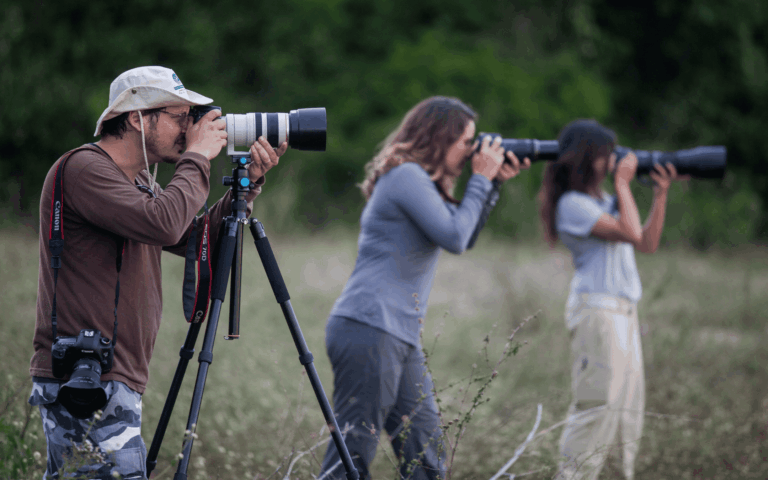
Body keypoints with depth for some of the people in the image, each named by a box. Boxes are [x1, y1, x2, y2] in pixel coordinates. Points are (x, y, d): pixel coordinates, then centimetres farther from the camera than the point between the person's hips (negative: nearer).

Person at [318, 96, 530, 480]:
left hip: (401, 339, 11)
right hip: (369, 330, -10)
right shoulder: (406, 176, -10)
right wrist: (481, 178, -3)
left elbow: (463, 236, 27)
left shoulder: (422, 182, 20)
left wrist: (495, 182, 18)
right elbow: (455, 238, -14)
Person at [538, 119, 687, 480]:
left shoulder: (604, 201, 17)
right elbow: (631, 233, -19)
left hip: (623, 313, 10)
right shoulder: (573, 205, -12)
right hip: (597, 311, -10)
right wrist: (623, 184, -9)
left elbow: (648, 243, 16)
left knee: (628, 406, 10)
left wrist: (661, 194, 10)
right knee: (599, 403, -12)